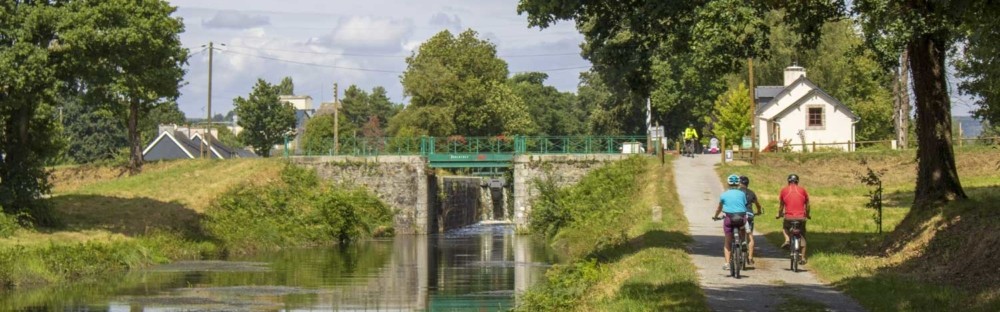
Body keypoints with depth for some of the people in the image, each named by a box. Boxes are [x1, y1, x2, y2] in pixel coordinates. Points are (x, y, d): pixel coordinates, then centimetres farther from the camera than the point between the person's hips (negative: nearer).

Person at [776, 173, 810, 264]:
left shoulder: (784, 190, 7)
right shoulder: (802, 190, 8)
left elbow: (781, 205, 14)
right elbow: (807, 205, 14)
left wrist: (779, 214, 32)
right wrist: (807, 215, 31)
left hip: (789, 217, -1)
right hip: (801, 217, 1)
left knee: (784, 228, 30)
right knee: (802, 237, 16)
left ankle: (787, 240, 0)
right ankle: (803, 258, 11)